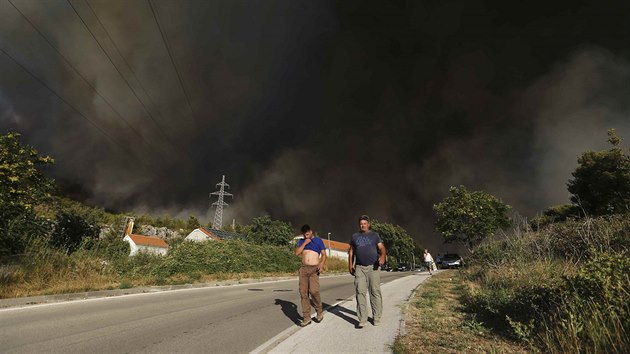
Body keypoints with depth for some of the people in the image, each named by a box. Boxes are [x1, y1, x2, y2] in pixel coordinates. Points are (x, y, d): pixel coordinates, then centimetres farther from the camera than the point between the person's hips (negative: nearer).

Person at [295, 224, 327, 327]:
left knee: (314, 291, -18)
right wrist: (304, 243, -7)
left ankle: (319, 311, 8)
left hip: (314, 269, -3)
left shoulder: (318, 240, 6)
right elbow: (297, 253, 1)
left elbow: (324, 254, 3)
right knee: (303, 292, -1)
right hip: (303, 268, 3)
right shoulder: (301, 241, 14)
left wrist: (322, 264, -13)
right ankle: (307, 318, 9)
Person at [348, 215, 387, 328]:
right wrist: (350, 265, 9)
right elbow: (351, 251, 17)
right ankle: (362, 320, 0)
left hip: (373, 267, -1)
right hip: (359, 268, 2)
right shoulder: (354, 236, 13)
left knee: (375, 292, 1)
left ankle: (376, 318, 13)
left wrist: (382, 256, -22)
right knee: (360, 292, -4)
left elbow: (382, 248, -1)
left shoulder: (374, 235, 8)